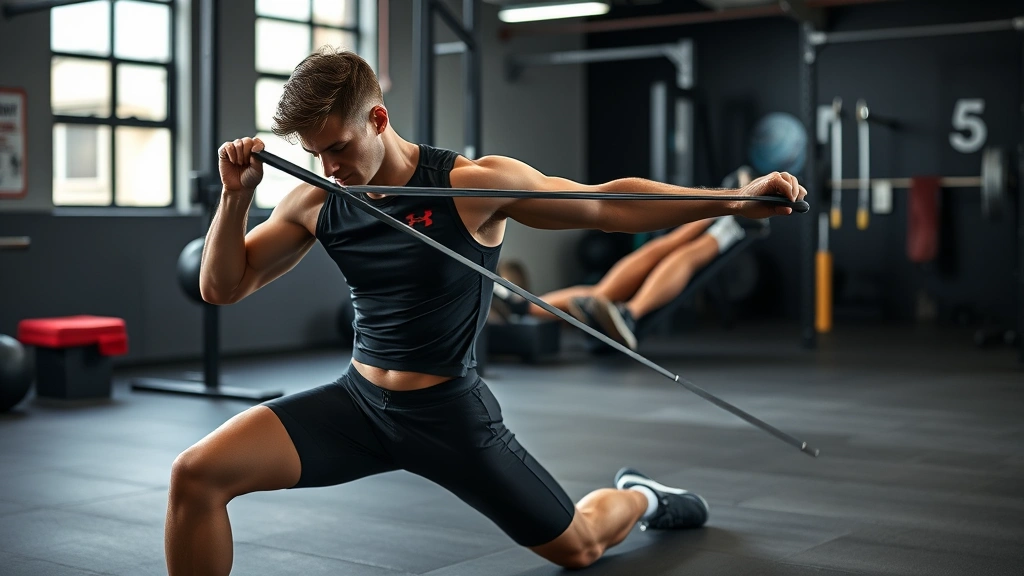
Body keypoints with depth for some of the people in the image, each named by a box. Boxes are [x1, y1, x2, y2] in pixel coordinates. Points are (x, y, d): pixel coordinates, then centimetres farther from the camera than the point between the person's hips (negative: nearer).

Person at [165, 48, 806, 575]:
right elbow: (222, 287, 2)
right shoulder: (316, 202, -4)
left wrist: (736, 200, -21)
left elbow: (606, 203, -13)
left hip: (449, 411, -3)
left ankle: (641, 497, 50)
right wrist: (236, 195, -15)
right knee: (195, 475, -17)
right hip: (358, 399, 3)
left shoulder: (474, 185, -16)